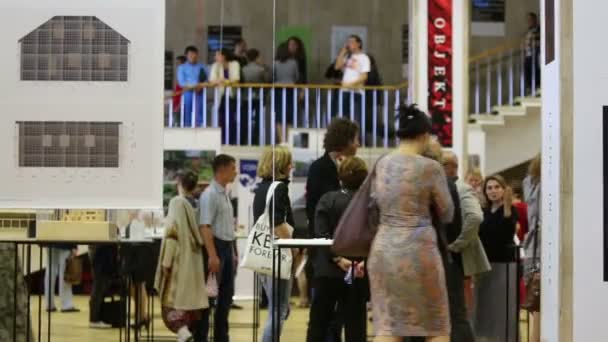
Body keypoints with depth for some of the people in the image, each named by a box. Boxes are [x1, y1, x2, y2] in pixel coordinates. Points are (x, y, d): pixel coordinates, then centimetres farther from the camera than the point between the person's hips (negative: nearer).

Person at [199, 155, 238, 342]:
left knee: (227, 293, 12)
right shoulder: (210, 194, -15)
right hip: (217, 246, -9)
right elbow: (205, 226, -21)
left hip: (228, 247, 9)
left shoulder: (225, 194, 13)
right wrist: (212, 256, -26)